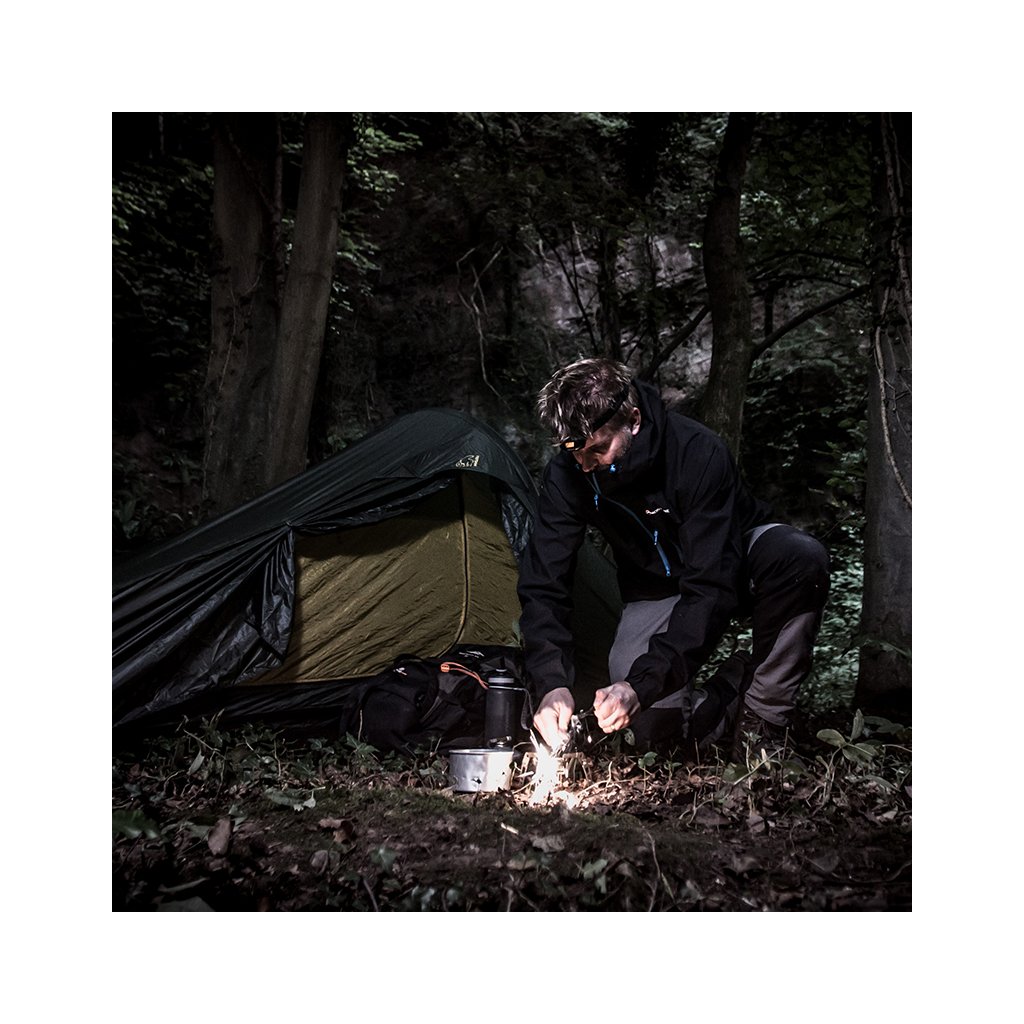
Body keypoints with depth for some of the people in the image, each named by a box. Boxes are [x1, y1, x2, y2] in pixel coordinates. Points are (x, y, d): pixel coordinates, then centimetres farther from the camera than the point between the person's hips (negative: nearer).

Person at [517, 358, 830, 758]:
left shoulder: (698, 451, -35)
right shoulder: (567, 474, -23)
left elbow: (711, 586, -37)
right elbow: (543, 587, -20)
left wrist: (644, 682, -46)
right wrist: (551, 683, -36)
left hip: (735, 554, -1)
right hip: (656, 587, 2)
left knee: (803, 558, -38)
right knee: (650, 719, -24)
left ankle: (759, 721, -22)